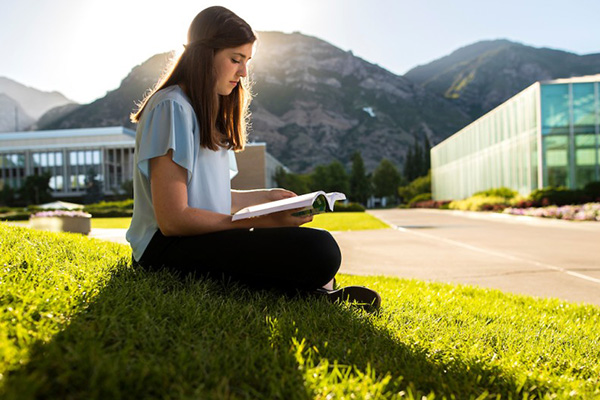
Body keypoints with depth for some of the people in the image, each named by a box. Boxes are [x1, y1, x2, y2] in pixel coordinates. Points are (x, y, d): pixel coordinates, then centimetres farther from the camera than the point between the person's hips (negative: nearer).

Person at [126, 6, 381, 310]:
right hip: (168, 248, -10)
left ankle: (318, 292, -8)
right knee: (319, 250, -31)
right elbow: (172, 219, -18)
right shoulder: (172, 107, -11)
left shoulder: (209, 114, 20)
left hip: (207, 236, 10)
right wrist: (261, 221, -17)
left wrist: (265, 197, 17)